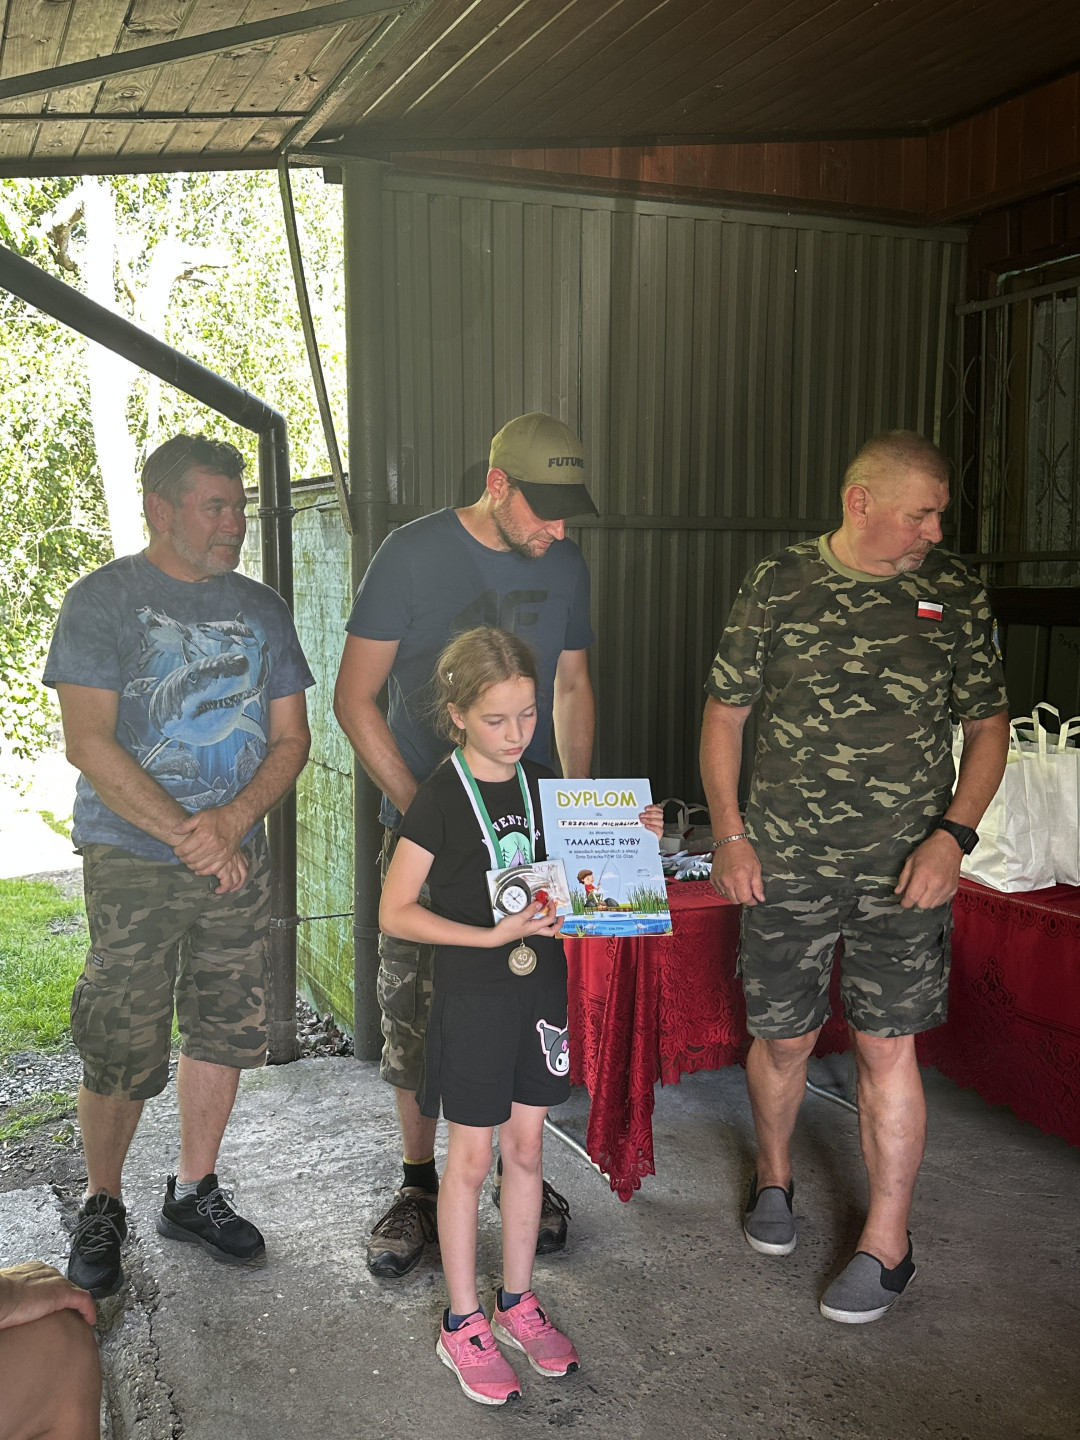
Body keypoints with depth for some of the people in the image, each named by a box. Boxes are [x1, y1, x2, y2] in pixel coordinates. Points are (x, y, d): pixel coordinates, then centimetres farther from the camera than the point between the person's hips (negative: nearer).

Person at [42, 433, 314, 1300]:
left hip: (238, 855, 5)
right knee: (121, 1051, -1)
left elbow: (291, 737, 7)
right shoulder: (103, 600, -5)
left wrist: (233, 819, -10)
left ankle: (194, 1193, 29)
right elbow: (90, 744, -13)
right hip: (132, 861, -4)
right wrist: (188, 836, -17)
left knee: (224, 1030, 11)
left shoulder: (261, 608, 9)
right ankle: (102, 1210, 22)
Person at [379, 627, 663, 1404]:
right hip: (473, 995, -5)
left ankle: (518, 1300, 32)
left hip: (541, 986, 5)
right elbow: (395, 911, -15)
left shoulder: (542, 785, 3)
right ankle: (464, 1324, 22)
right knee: (473, 1158, 6)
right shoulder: (443, 797, -13)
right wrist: (490, 936, -23)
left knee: (527, 1145, 15)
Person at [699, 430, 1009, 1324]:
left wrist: (953, 833, -8)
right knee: (782, 1039, 11)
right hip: (784, 865, 0)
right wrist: (730, 834, -4)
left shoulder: (956, 594, 1)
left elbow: (989, 726, 5)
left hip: (905, 871, 0)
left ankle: (887, 1246, 19)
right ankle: (774, 1176, 40)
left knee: (887, 1047, 2)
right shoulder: (779, 585, -1)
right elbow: (724, 715, 3)